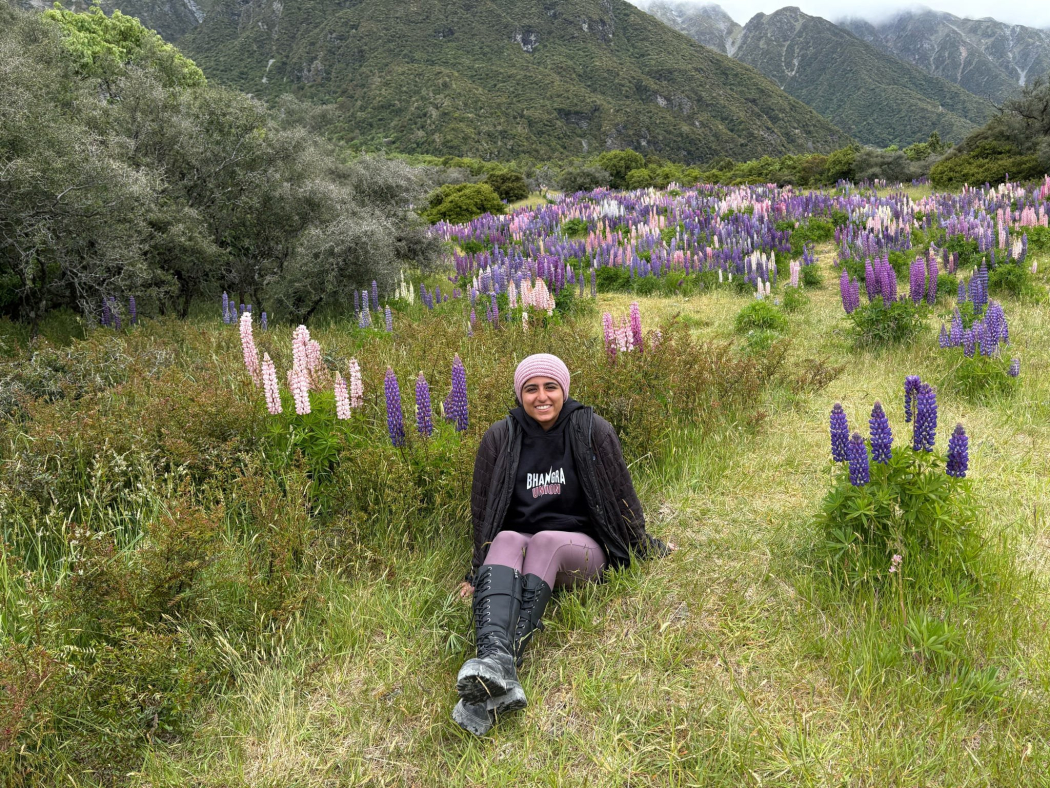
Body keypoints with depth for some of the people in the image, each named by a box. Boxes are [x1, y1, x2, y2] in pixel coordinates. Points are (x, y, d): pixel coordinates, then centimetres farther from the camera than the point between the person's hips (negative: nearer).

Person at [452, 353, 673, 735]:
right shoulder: (500, 438, 3)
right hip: (518, 544, 2)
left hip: (579, 550, -1)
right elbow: (482, 510, 8)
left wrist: (644, 549, 14)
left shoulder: (592, 430, -2)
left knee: (545, 542, -35)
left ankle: (497, 681, -51)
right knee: (506, 540, -34)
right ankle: (494, 663, -58)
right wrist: (478, 574, 10)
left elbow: (622, 498, 6)